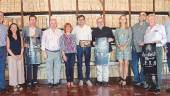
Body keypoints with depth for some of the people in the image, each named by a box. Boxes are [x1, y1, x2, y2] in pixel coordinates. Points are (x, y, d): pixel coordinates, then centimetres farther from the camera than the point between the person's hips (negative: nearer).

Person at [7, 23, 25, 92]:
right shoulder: (8, 37, 1)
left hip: (19, 56, 3)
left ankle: (18, 84, 14)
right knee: (13, 70, -1)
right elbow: (8, 48, -4)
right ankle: (14, 85, 7)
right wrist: (13, 55, -13)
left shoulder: (20, 37, 9)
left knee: (20, 70, 4)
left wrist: (21, 54, -6)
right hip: (12, 56, -3)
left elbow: (22, 47, 8)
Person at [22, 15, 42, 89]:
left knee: (35, 66, 3)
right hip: (28, 50, -1)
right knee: (29, 66, -4)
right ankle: (29, 82, 2)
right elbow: (22, 38, 12)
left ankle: (35, 81, 13)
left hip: (36, 50, 1)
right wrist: (24, 44, -2)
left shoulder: (39, 30, 10)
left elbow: (41, 39, 11)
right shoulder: (25, 29, 9)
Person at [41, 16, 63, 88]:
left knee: (57, 67, 4)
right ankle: (50, 82, 12)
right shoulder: (45, 32, 3)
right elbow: (43, 43, 3)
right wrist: (44, 52, -2)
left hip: (58, 52, 1)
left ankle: (56, 81, 14)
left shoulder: (60, 32, 4)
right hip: (49, 52, 0)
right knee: (49, 68, 2)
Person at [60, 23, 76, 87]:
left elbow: (75, 45, 12)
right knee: (67, 67, 0)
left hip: (73, 54, 2)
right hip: (66, 53, -2)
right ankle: (68, 82, 8)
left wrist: (75, 54, 5)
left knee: (72, 67, -2)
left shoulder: (73, 36, 11)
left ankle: (71, 81, 6)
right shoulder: (62, 37, 3)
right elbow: (62, 46, -1)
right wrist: (63, 55, -9)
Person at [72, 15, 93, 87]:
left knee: (87, 63, 5)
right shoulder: (75, 28, 3)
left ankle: (88, 79, 13)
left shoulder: (88, 27, 3)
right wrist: (79, 42, -4)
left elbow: (90, 37, 2)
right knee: (79, 64, 4)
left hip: (87, 47, 0)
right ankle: (80, 80, 13)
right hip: (79, 47, 0)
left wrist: (88, 42, -13)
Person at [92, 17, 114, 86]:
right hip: (98, 51, 1)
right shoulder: (94, 31, 11)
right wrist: (93, 42, -7)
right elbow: (92, 40, 14)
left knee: (105, 66, -2)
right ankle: (99, 80, 12)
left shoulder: (108, 29, 8)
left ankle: (105, 81, 4)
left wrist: (111, 39, -10)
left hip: (106, 50, -1)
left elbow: (113, 38, 11)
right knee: (98, 66, 3)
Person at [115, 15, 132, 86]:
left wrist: (125, 46, -13)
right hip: (119, 48, 1)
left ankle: (124, 79, -4)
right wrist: (119, 46, -11)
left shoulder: (129, 29, 7)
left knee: (126, 63, -4)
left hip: (127, 48, -1)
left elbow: (130, 38, -2)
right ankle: (121, 78, 4)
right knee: (121, 63, -1)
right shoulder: (117, 30, 12)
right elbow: (116, 39, 5)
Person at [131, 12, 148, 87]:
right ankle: (137, 79, 20)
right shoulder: (134, 26, 16)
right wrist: (133, 44, 5)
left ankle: (142, 80, 13)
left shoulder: (148, 26, -1)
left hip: (143, 48, -5)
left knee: (143, 65, 2)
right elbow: (131, 36, 15)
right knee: (134, 65, 7)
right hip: (135, 48, 5)